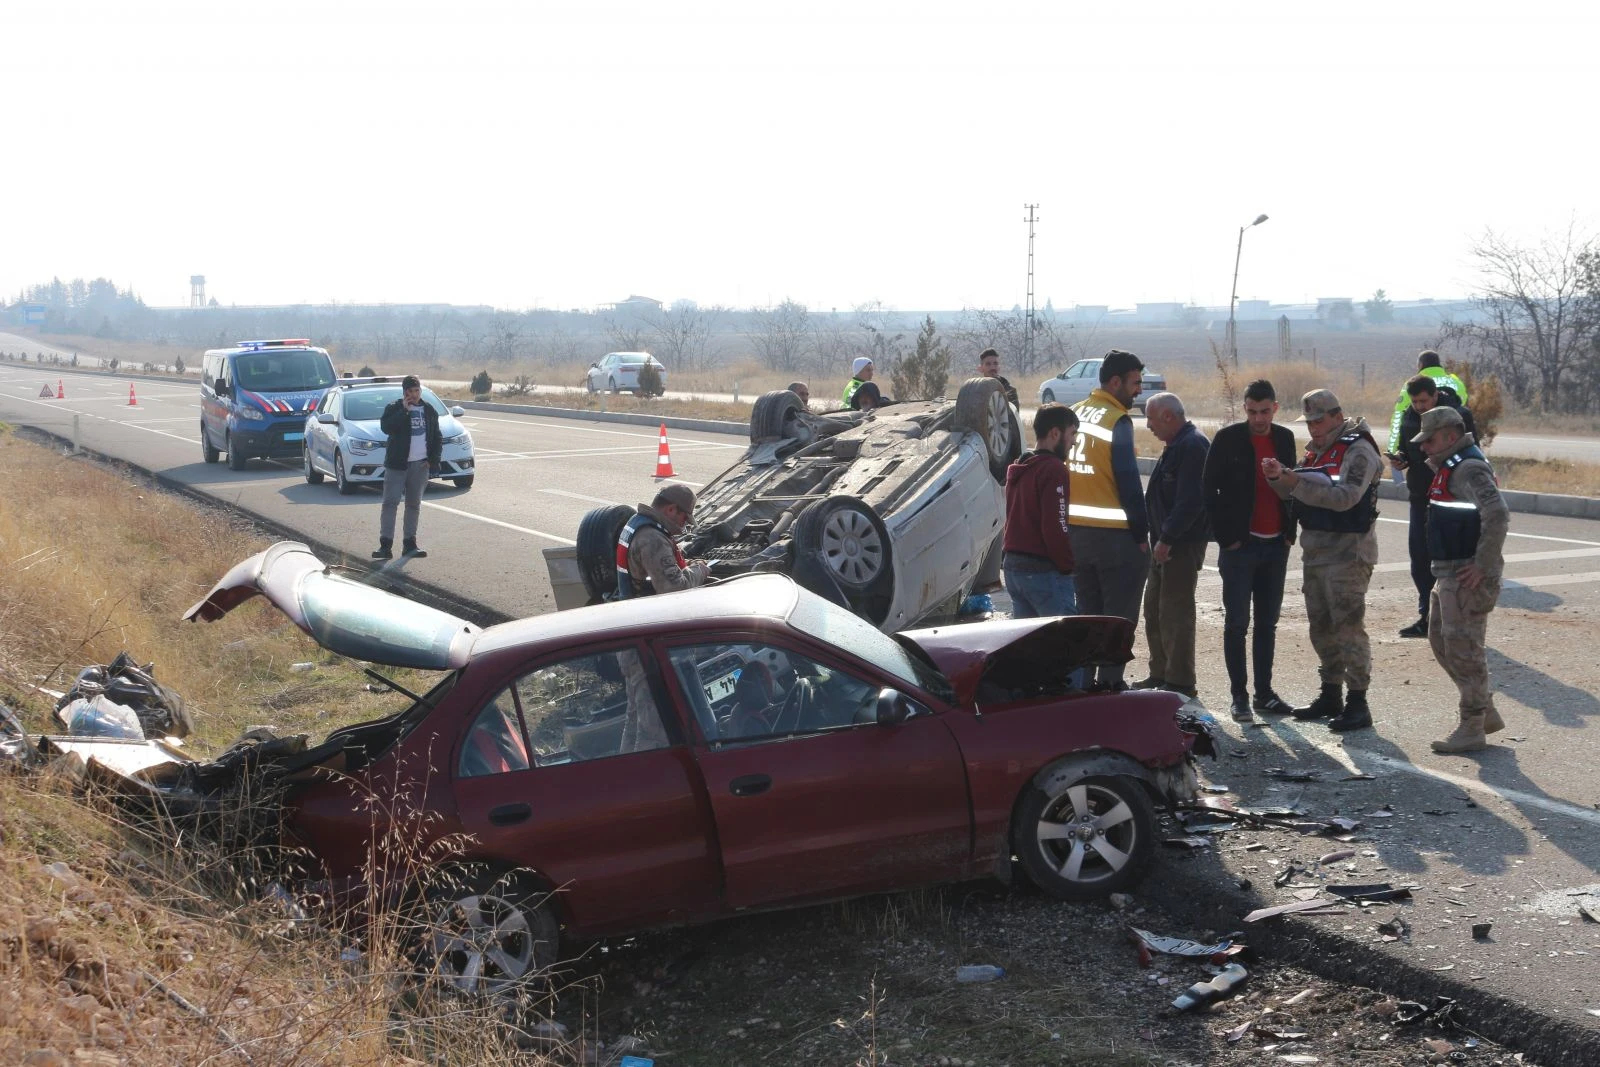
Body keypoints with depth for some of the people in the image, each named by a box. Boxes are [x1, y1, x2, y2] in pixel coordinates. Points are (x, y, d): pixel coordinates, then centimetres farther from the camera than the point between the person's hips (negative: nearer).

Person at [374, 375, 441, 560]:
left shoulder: (429, 411, 10)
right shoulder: (394, 409, 0)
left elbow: (437, 438, 13)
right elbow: (386, 427, -19)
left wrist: (433, 460, 2)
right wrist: (404, 410, -19)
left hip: (420, 466, 3)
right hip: (397, 464, -3)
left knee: (414, 504, 9)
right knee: (390, 503, -8)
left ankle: (410, 544, 15)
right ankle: (385, 544, -10)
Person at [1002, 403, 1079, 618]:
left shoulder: (1019, 468, 16)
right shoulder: (1053, 469, -14)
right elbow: (1055, 528, -19)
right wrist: (1069, 567, -12)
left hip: (1013, 566, 9)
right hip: (1044, 570, -9)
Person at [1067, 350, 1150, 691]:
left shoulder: (1075, 414, 9)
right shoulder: (1118, 421, -14)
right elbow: (1129, 482, -16)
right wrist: (1141, 534, -10)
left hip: (1075, 531, 7)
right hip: (1114, 535, -7)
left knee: (1088, 612, 17)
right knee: (1120, 616, 2)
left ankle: (1083, 681, 23)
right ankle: (1109, 683, 2)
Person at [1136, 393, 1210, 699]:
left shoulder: (1193, 446, -16)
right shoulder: (1176, 445, 17)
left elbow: (1190, 502, -24)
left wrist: (1166, 539, -23)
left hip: (1184, 544, -11)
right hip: (1165, 543, 11)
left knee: (1175, 613, -7)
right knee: (1154, 609, 15)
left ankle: (1179, 682, -1)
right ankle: (1160, 675, 24)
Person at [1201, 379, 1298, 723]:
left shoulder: (1284, 438, 8)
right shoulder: (1228, 439, -5)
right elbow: (1209, 489, -5)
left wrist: (1290, 531, 6)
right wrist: (1226, 536, -9)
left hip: (1275, 545, 5)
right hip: (1240, 545, -4)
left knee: (1267, 623, 10)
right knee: (1237, 623, -2)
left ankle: (1264, 692, 17)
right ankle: (1239, 695, 4)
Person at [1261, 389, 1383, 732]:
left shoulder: (1358, 451, -12)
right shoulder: (1315, 450, 16)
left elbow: (1345, 496, -25)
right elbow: (1293, 492, 13)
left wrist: (1298, 482, -29)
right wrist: (1279, 476, -8)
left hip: (1348, 553, -9)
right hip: (1315, 550, 9)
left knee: (1349, 626, -9)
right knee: (1321, 626, 14)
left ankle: (1357, 703, -5)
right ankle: (1330, 695, 24)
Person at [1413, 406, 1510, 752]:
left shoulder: (1470, 469, -18)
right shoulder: (1450, 466, 15)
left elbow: (1497, 514, -29)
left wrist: (1483, 565, -26)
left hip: (1467, 577, -11)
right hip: (1449, 573, 11)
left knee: (1463, 649, -5)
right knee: (1441, 641, 16)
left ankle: (1472, 729, 3)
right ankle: (1486, 713, 25)